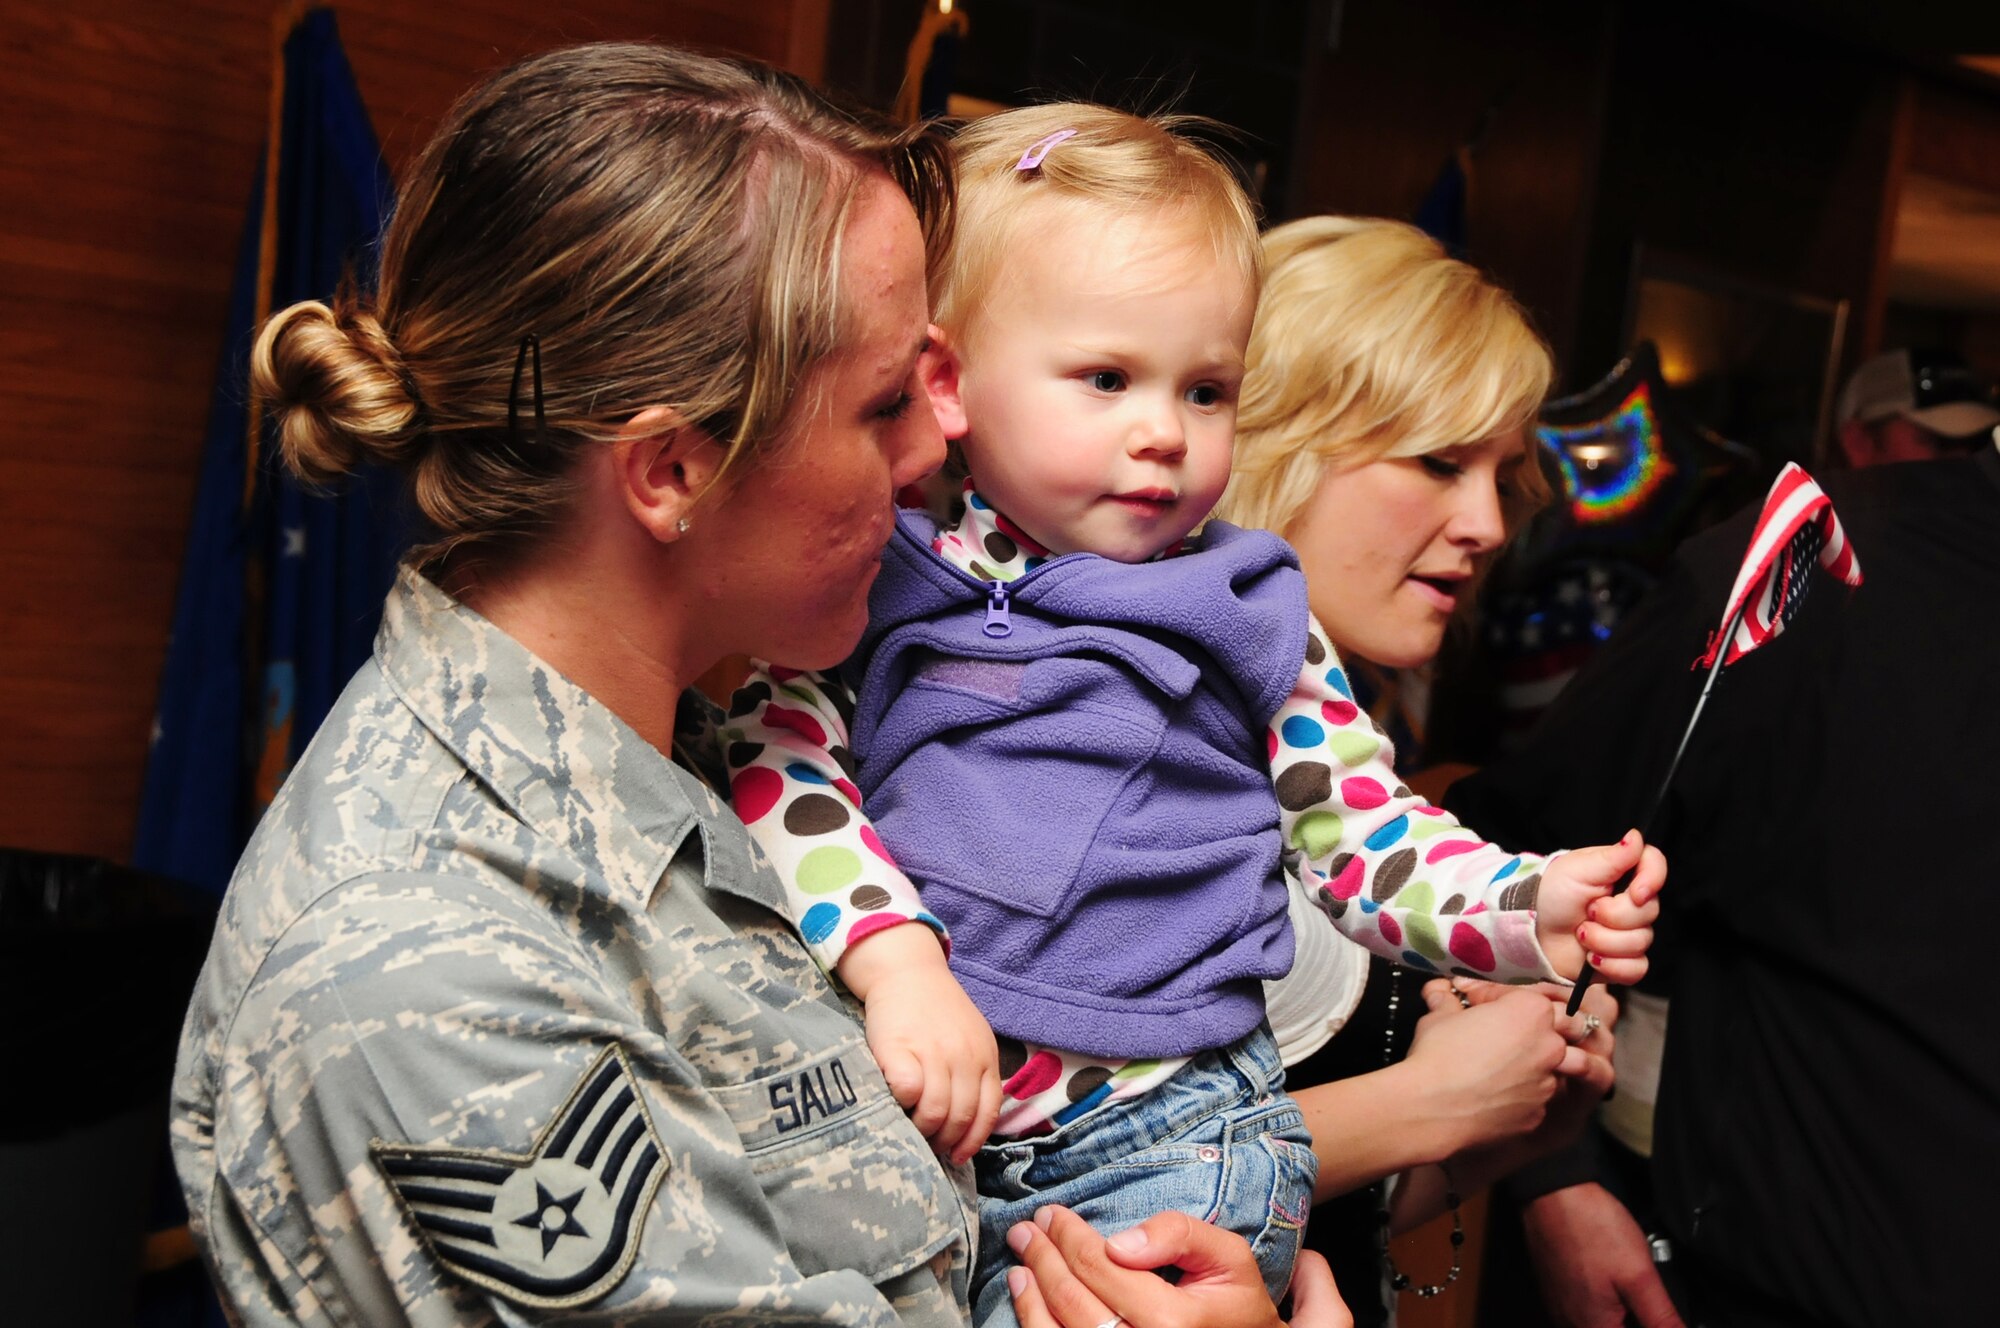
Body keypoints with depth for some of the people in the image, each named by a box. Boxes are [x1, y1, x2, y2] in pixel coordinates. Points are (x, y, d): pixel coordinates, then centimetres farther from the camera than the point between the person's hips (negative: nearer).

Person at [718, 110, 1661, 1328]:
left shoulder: (1250, 616, 7)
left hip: (1162, 1133, 0)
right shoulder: (875, 575, 3)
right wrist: (896, 957, -21)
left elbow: (1369, 837, 11)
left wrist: (1529, 911, -6)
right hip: (897, 1095, 1)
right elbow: (776, 754, -9)